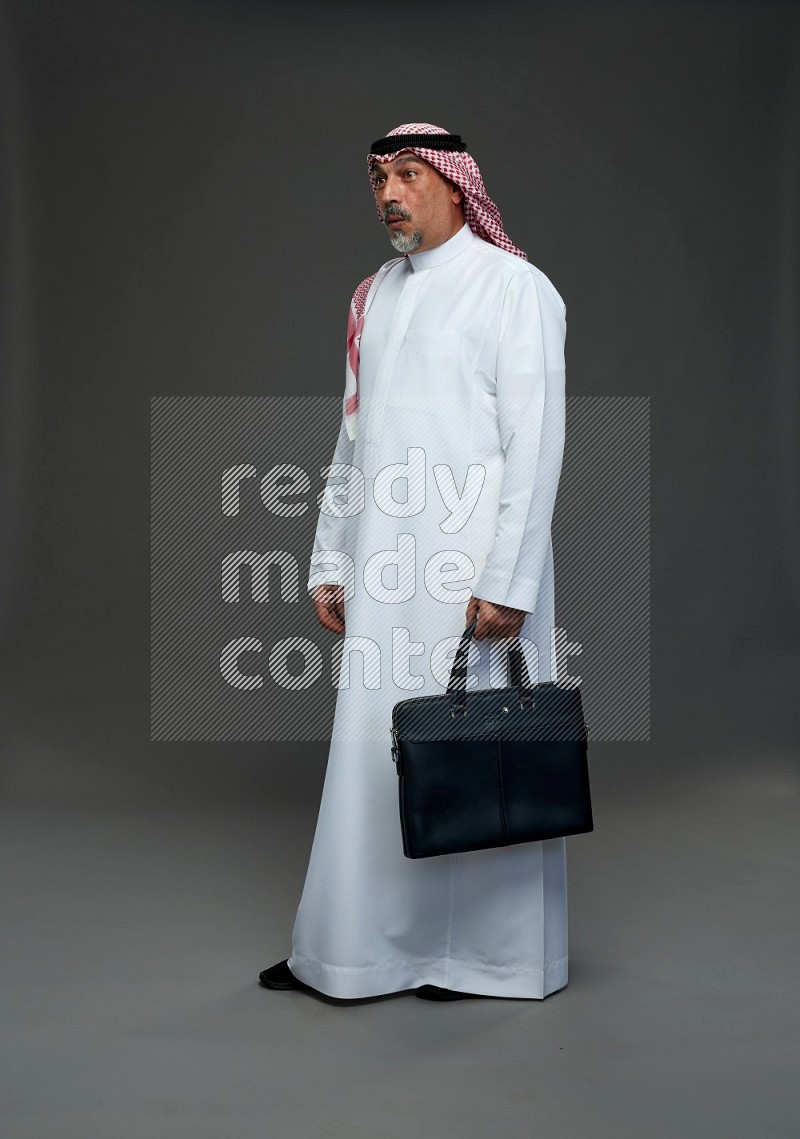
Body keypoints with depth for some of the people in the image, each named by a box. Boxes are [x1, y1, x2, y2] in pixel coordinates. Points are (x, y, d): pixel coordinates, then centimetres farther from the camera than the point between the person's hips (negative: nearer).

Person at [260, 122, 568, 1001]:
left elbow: (534, 444, -11)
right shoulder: (372, 298, 15)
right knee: (373, 753, 9)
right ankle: (358, 947, 22)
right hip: (384, 567, 6)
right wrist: (329, 559, 14)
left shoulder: (513, 288, -4)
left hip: (474, 566, -6)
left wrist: (507, 582, -17)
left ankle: (479, 952, 19)